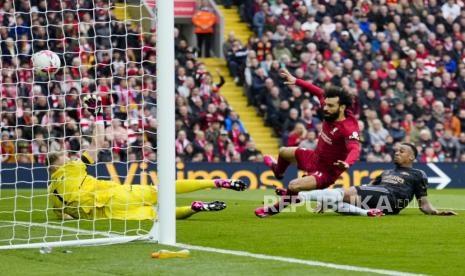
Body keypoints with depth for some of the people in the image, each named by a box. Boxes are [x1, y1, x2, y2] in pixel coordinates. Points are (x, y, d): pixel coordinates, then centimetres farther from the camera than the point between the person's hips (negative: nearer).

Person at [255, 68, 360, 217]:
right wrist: (296, 81, 4)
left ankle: (274, 209, 3)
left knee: (294, 186, -28)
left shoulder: (348, 129, -35)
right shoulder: (331, 113, -14)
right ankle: (278, 171, 67)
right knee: (284, 152, 28)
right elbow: (320, 92, 2)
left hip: (326, 172, -9)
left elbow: (355, 149, -50)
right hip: (314, 157, 9)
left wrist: (347, 163, -71)